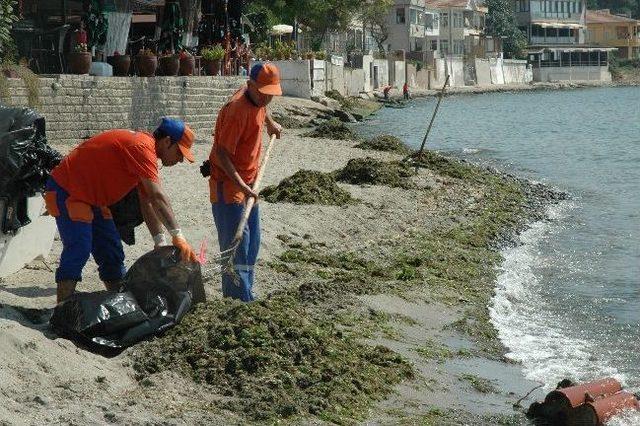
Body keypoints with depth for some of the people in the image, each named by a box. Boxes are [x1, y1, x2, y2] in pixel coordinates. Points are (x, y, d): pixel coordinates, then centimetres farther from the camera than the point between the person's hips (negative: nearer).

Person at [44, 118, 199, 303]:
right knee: (79, 248, -21)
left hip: (91, 197, 11)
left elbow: (148, 203, 5)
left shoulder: (145, 149, 8)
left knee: (112, 253, 11)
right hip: (67, 189, -11)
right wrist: (178, 236, -34)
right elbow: (157, 196, -31)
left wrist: (160, 242, -5)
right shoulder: (142, 147, -23)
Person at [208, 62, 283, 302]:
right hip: (228, 185, -10)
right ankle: (240, 301, -11)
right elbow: (222, 154, -26)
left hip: (248, 183, 10)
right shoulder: (237, 109, -25)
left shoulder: (257, 100, 2)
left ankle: (245, 296, 23)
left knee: (252, 243, 14)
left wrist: (270, 124, 38)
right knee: (236, 245, -11)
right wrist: (241, 185, -30)